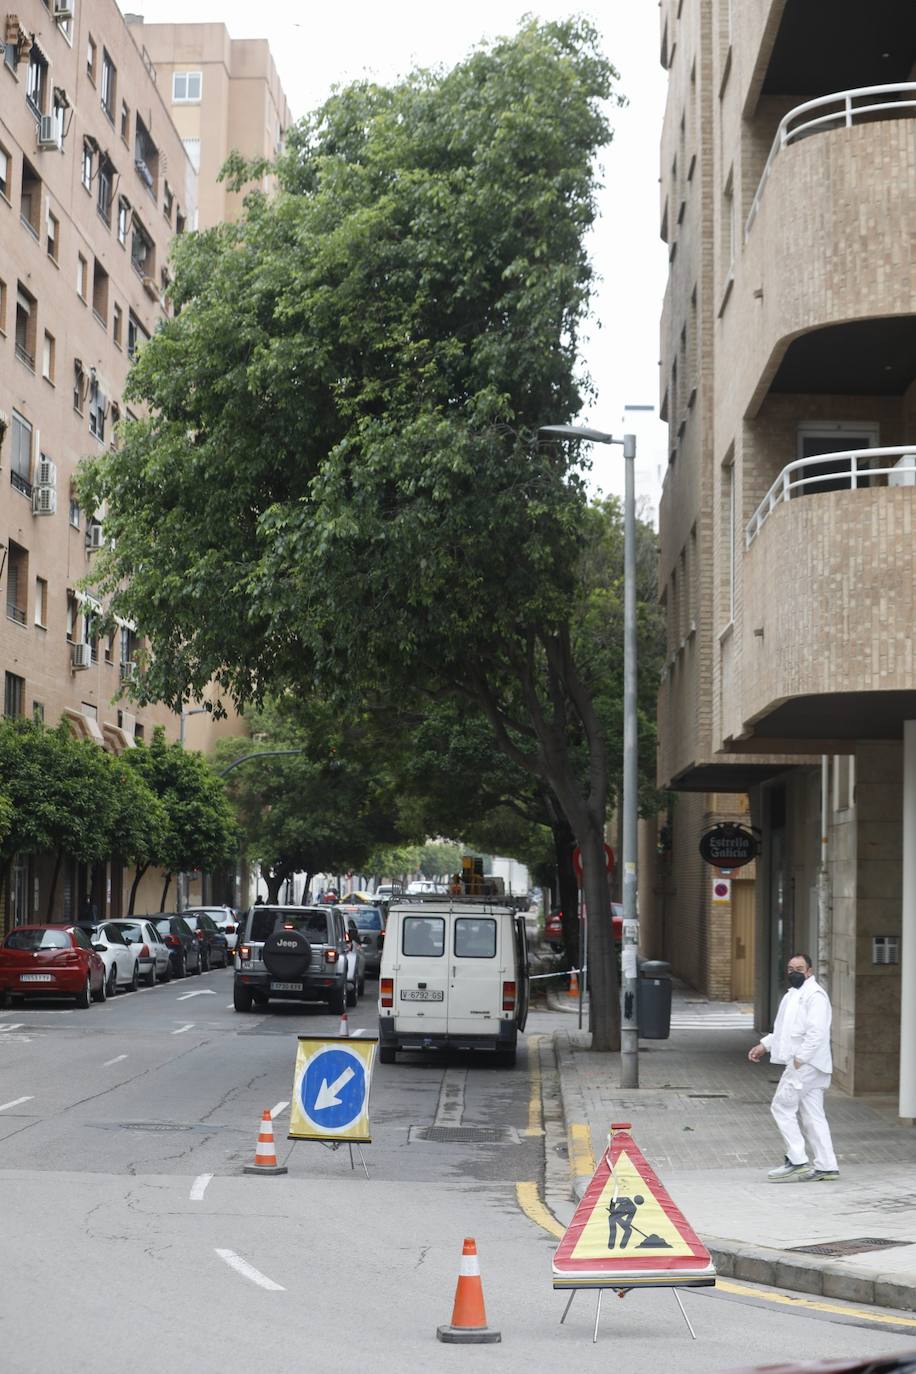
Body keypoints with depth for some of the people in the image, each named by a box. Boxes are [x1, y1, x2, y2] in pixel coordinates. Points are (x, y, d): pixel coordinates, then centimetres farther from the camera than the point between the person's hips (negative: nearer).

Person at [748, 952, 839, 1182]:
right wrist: (764, 1045, 17)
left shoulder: (815, 995, -12)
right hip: (799, 1063, 10)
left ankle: (797, 1161, -7)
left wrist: (800, 1059, -23)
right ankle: (826, 1166, 10)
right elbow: (784, 1030, 28)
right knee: (811, 1115, 9)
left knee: (782, 1106, -8)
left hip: (806, 1064, -10)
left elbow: (816, 1032, -22)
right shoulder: (793, 995, 20)